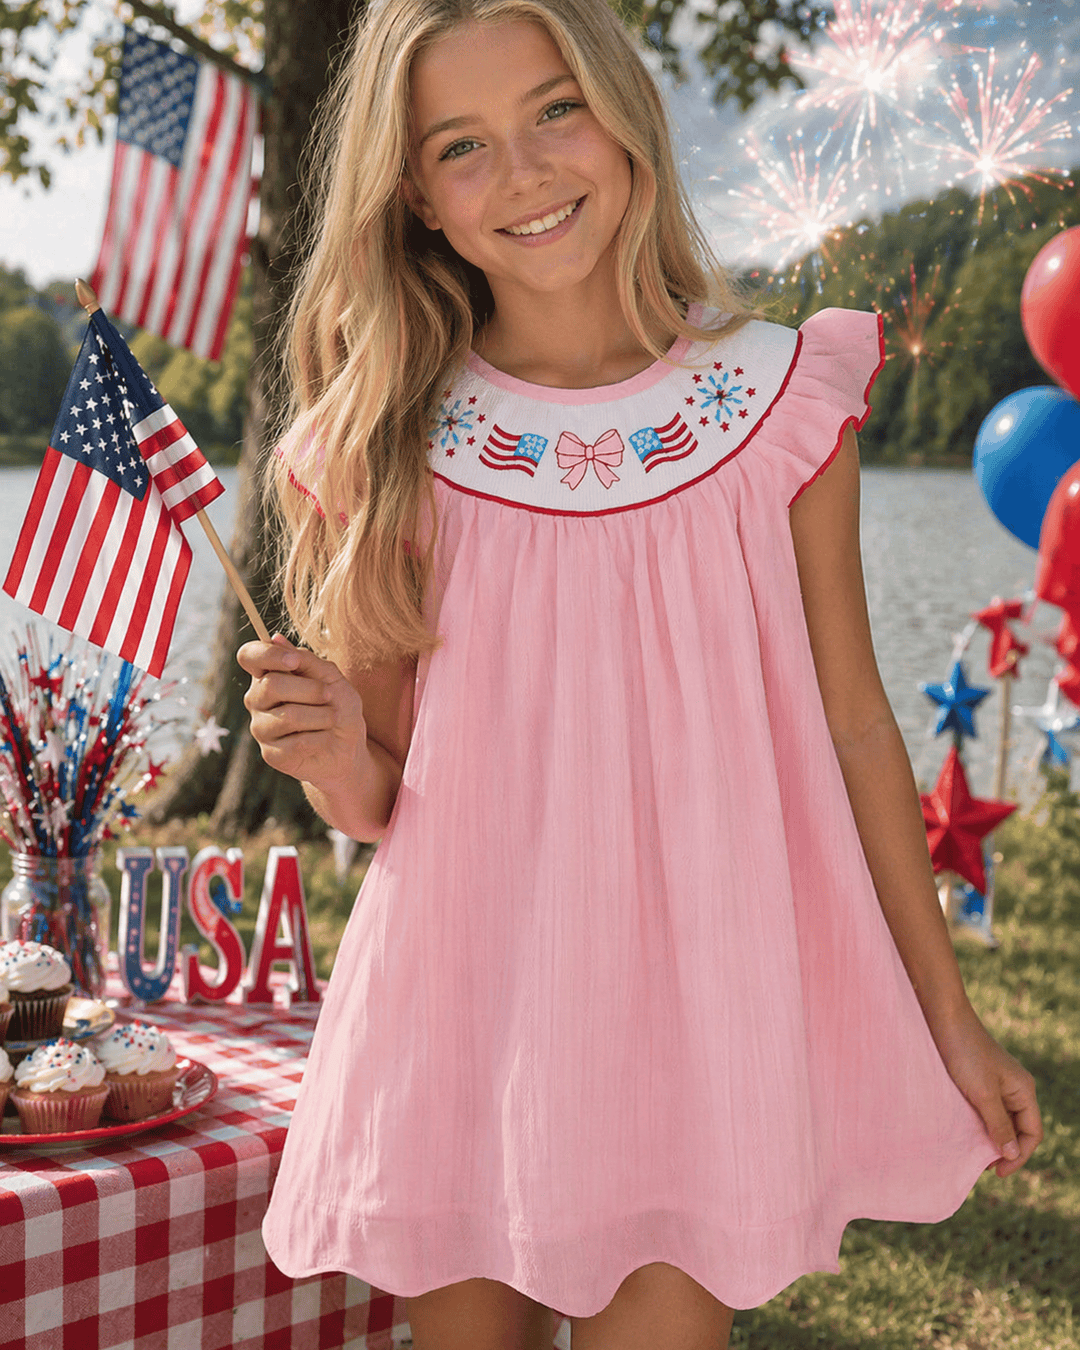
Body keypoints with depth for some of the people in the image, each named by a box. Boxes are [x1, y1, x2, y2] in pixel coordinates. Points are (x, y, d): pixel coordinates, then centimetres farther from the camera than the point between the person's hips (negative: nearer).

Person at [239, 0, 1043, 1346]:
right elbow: (380, 801, 5)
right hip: (458, 1010, 1)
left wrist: (951, 1022, 9)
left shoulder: (781, 401, -2)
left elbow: (852, 725, 5)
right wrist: (331, 755, -19)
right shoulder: (385, 445, -2)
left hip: (696, 997, 0)